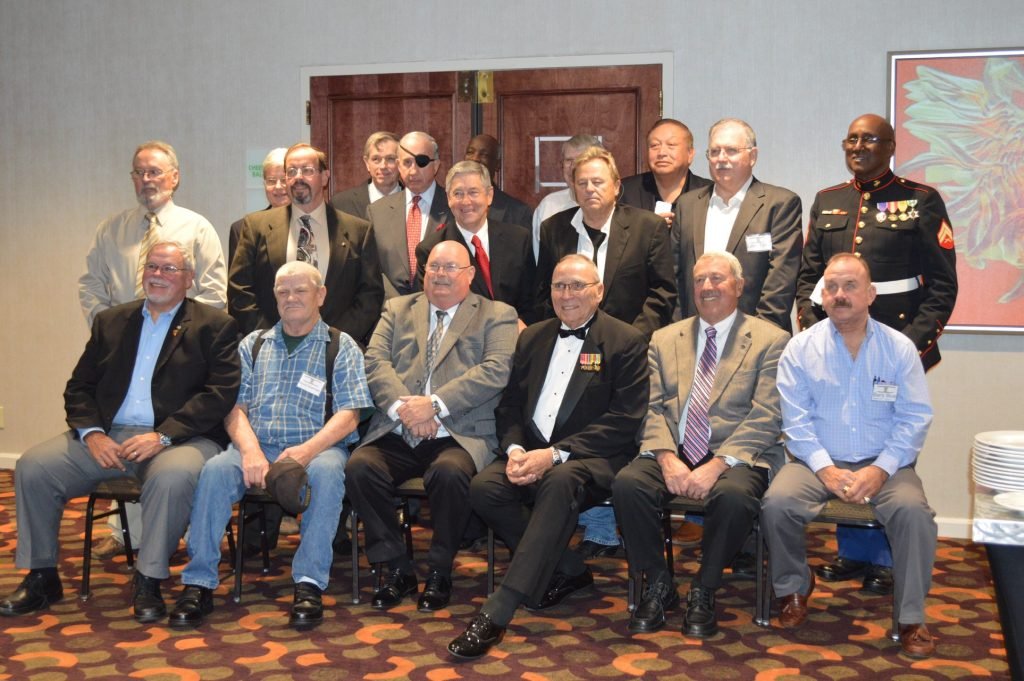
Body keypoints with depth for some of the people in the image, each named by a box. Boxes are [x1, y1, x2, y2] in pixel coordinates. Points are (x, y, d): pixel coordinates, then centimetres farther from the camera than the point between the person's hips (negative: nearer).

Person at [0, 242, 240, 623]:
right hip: (107, 436, 5)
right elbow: (79, 387, 15)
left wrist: (163, 435, -18)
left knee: (174, 476, -36)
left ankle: (148, 582, -17)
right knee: (32, 467, -14)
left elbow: (220, 393, -7)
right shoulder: (111, 321, 19)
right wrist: (91, 433, -6)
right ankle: (42, 578, 1)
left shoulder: (215, 327, 5)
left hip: (176, 438, -4)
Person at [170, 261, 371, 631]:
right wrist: (250, 450, -13)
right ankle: (199, 583, -22)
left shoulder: (342, 347, 10)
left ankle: (309, 584, -31)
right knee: (216, 469, -28)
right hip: (256, 447, 2)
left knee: (328, 470, -35)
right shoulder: (254, 345, 19)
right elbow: (235, 407, 8)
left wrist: (306, 451, -19)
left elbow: (348, 416, -1)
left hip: (315, 448, -2)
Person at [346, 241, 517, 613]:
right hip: (396, 434, 3)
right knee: (359, 467, -25)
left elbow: (495, 371, -6)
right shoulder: (397, 309, 20)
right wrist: (403, 407, -12)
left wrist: (435, 404, -16)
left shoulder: (497, 315, 10)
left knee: (449, 473, -34)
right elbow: (375, 362, 7)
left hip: (459, 434, -3)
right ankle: (398, 568, -7)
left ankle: (439, 572, -9)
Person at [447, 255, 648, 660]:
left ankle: (497, 613, -39)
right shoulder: (532, 338, 16)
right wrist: (515, 450, -8)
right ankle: (568, 570, -4)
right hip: (531, 451, 5)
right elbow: (509, 405, 15)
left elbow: (625, 420, -9)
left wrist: (555, 454, -19)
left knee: (560, 483, -38)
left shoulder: (626, 341, -1)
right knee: (484, 487, -24)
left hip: (591, 458, -5)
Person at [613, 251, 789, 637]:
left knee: (734, 496, -36)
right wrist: (667, 458, -13)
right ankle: (658, 586, -5)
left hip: (736, 456, -3)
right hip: (673, 453, 3)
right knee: (627, 484, -27)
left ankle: (703, 592, -11)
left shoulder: (770, 340, 4)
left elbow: (765, 417, -6)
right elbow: (652, 408, 7)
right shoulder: (664, 340, 16)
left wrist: (717, 465, -18)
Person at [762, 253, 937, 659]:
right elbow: (795, 419, -3)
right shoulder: (801, 348, 2)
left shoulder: (900, 348, 3)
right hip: (819, 462, 0)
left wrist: (880, 470, -16)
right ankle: (795, 587, 3)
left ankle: (912, 618, -10)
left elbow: (915, 418, -2)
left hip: (883, 464, 0)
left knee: (913, 511, -30)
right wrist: (826, 469, -16)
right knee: (776, 503, -27)